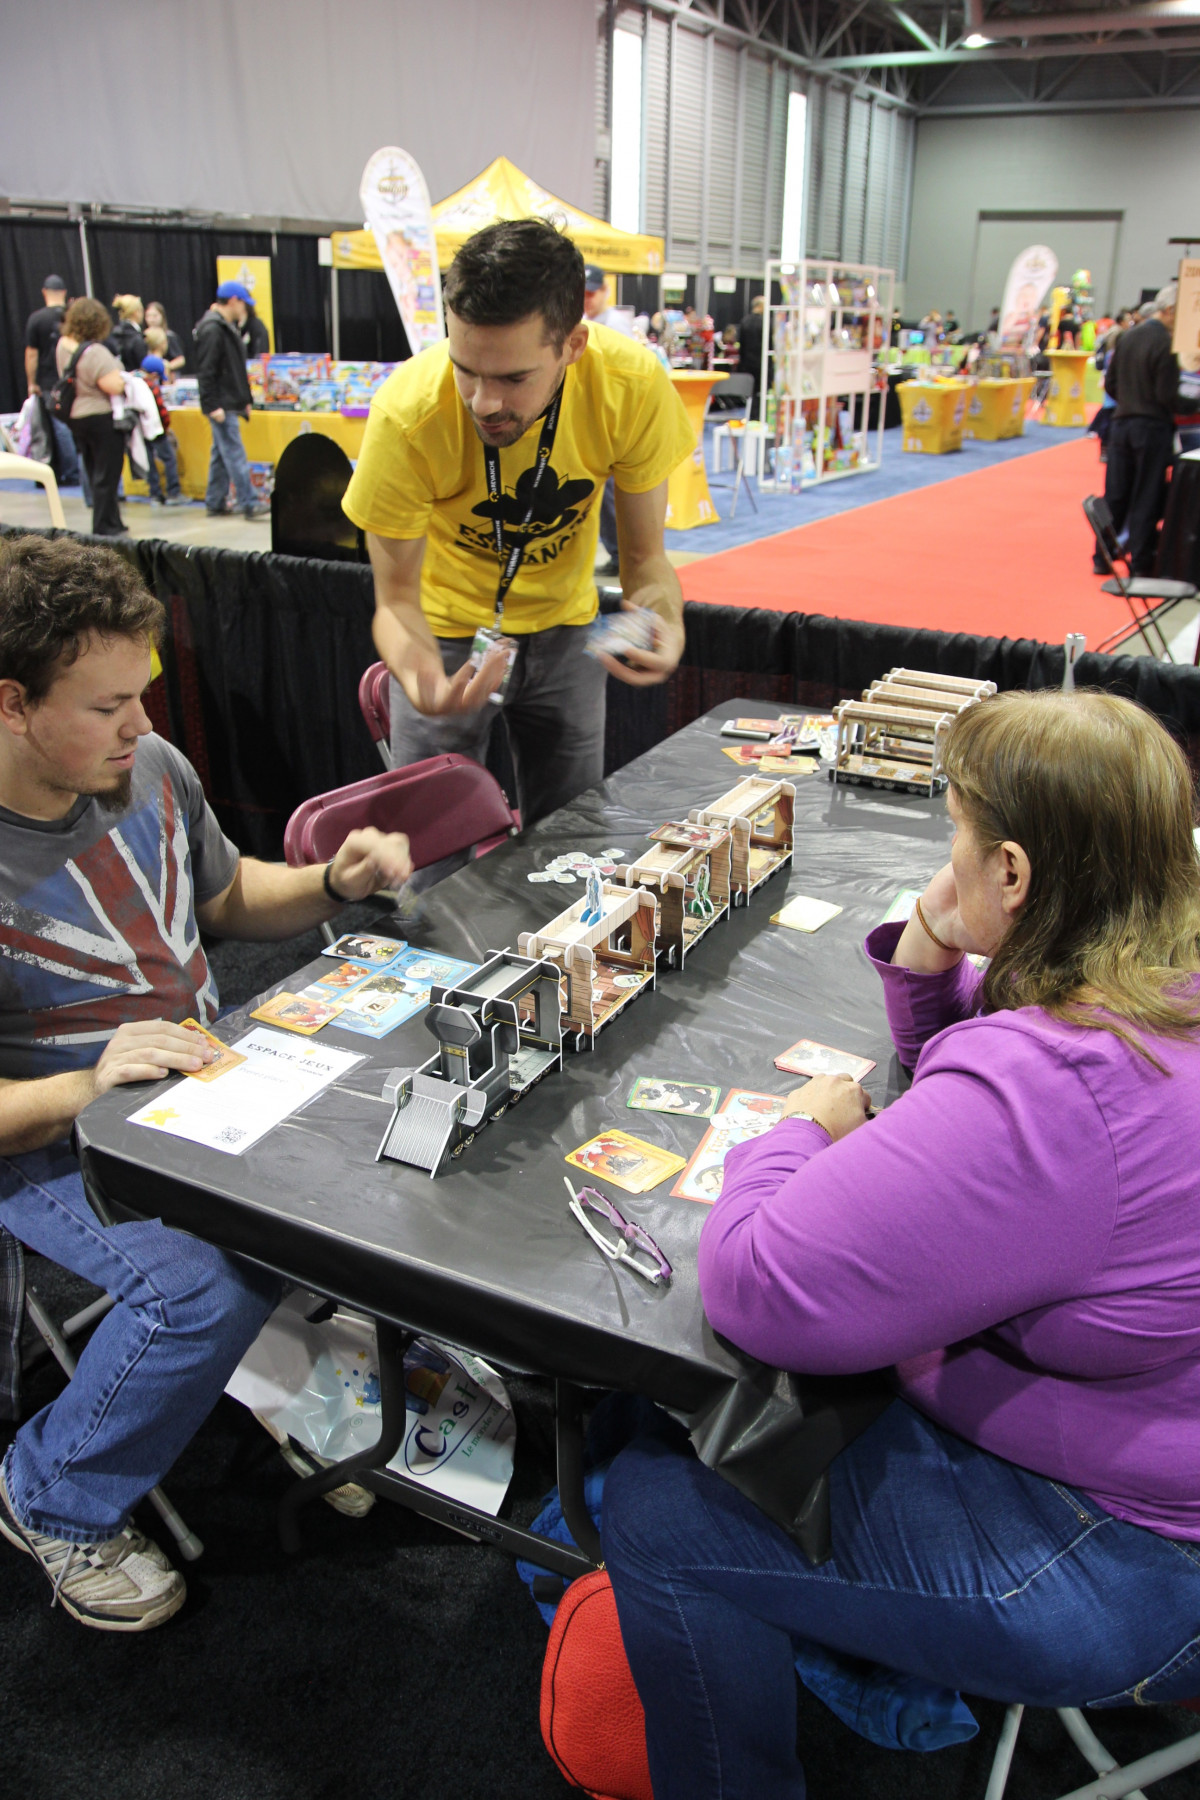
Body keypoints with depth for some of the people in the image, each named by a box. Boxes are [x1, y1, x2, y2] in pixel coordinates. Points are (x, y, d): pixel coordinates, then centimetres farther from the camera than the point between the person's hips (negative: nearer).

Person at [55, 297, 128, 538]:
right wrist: (124, 376, -7)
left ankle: (112, 523, 27)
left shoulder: (62, 345, 4)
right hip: (102, 418, -9)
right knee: (106, 476, -1)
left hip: (75, 417, 9)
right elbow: (114, 386, -27)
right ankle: (105, 528, 3)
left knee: (95, 475, 17)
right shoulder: (95, 352, -22)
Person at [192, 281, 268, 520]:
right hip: (222, 406, -10)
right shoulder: (212, 329, -14)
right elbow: (206, 372, -20)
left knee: (221, 453, 13)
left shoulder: (228, 327, 17)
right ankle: (248, 504, -10)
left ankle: (215, 502, 18)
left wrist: (244, 400, 21)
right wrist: (212, 405, -23)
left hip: (230, 404, 10)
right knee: (235, 454, -10)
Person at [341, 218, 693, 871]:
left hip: (564, 624, 2)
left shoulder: (631, 384, -26)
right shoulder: (407, 414, -30)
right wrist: (420, 679, -43)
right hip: (449, 626, -2)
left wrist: (662, 620, -37)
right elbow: (396, 597, -21)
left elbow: (644, 555, -14)